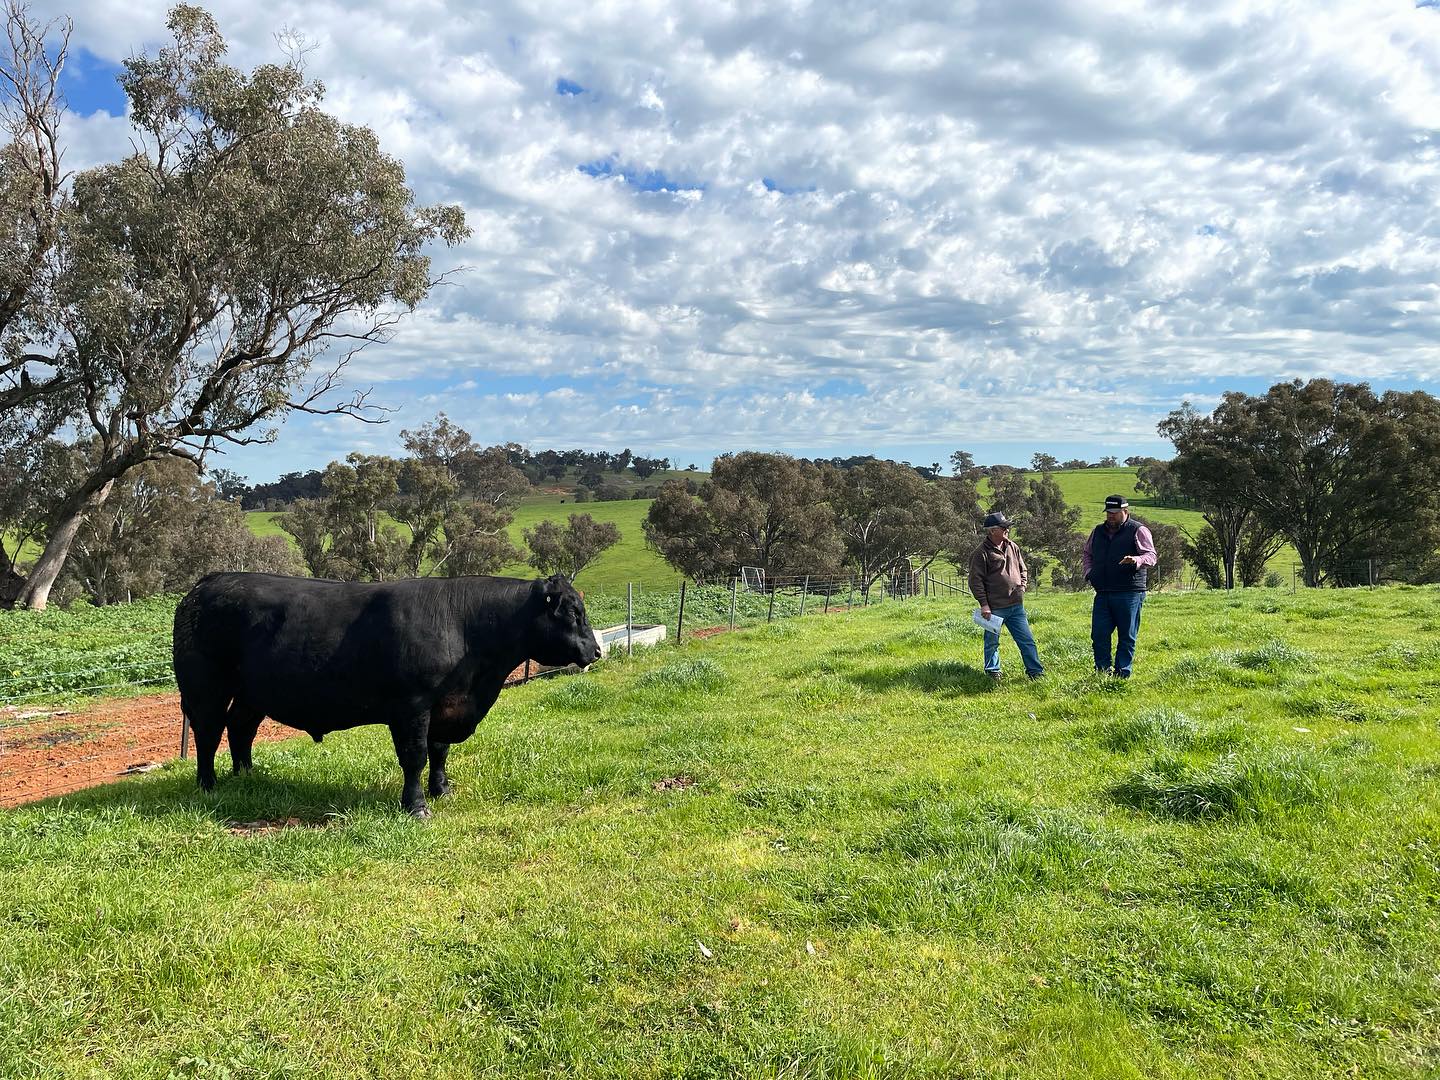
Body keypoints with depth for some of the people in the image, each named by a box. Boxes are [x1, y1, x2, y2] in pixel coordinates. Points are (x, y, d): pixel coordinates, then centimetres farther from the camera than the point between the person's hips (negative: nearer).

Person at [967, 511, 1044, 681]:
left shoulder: (1013, 547, 11)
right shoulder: (982, 552, -9)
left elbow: (1023, 569, 24)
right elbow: (975, 580, -10)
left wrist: (1022, 586, 7)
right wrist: (984, 604, -13)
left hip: (1016, 605, 5)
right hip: (995, 608, -5)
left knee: (1027, 640, 6)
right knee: (992, 641, 7)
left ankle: (1035, 671, 14)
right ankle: (992, 672, 22)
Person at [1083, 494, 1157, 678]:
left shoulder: (1138, 531, 0)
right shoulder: (1097, 531, 16)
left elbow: (1151, 556, -9)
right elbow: (1087, 554, 29)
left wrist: (1137, 560, -30)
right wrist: (1089, 572, 11)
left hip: (1129, 594, -5)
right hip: (1102, 594, 5)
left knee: (1127, 636, 1)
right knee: (1099, 634, 0)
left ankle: (1122, 673, 8)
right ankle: (1102, 671, 9)